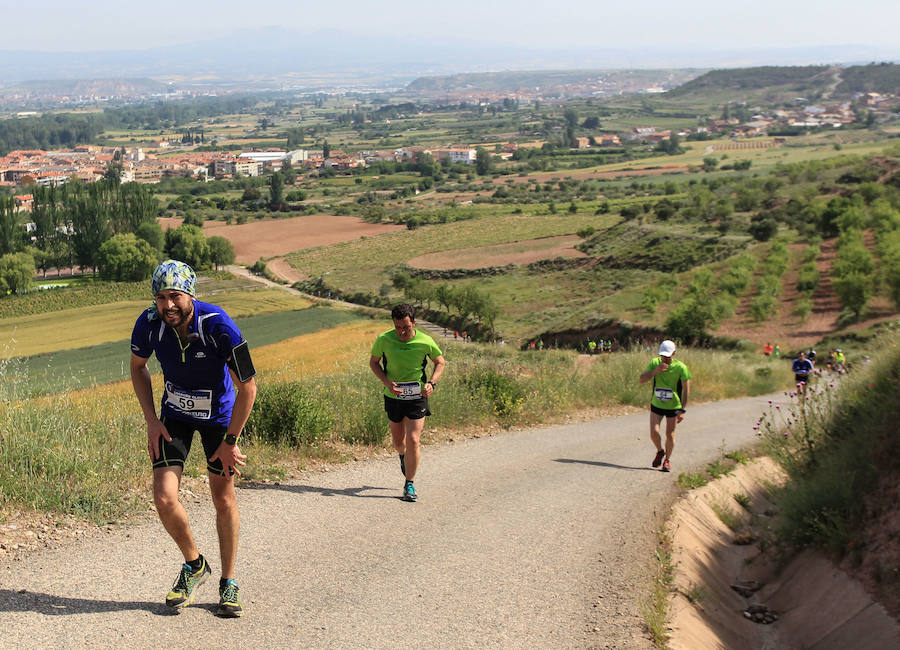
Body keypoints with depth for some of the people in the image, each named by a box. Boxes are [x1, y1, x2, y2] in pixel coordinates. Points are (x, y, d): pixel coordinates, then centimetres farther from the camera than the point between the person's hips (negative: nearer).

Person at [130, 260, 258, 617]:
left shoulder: (219, 326, -31)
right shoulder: (149, 323, -21)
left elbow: (247, 388, -20)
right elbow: (137, 366, 3)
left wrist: (230, 441, -15)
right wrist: (151, 420, -4)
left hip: (219, 415, -2)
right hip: (175, 413, 2)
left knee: (224, 500, 3)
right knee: (164, 498, -12)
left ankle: (228, 583, 22)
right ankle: (194, 564, 15)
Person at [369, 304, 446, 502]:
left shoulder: (425, 342, -14)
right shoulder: (384, 340, -13)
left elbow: (440, 362, 4)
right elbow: (373, 361, 4)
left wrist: (432, 383, -12)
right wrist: (386, 382, -12)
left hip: (417, 397, -2)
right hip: (393, 396, 2)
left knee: (413, 440, -12)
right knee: (398, 440, 15)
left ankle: (409, 485, 1)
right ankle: (403, 456, 52)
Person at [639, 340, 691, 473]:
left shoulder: (681, 368, -16)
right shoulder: (654, 363, -8)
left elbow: (686, 390, -12)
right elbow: (642, 379, -11)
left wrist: (682, 410, -16)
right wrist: (655, 371, -27)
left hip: (673, 407, -2)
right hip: (656, 405, 2)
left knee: (670, 434, 3)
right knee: (654, 432, -6)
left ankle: (667, 460, 24)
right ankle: (660, 452, 24)